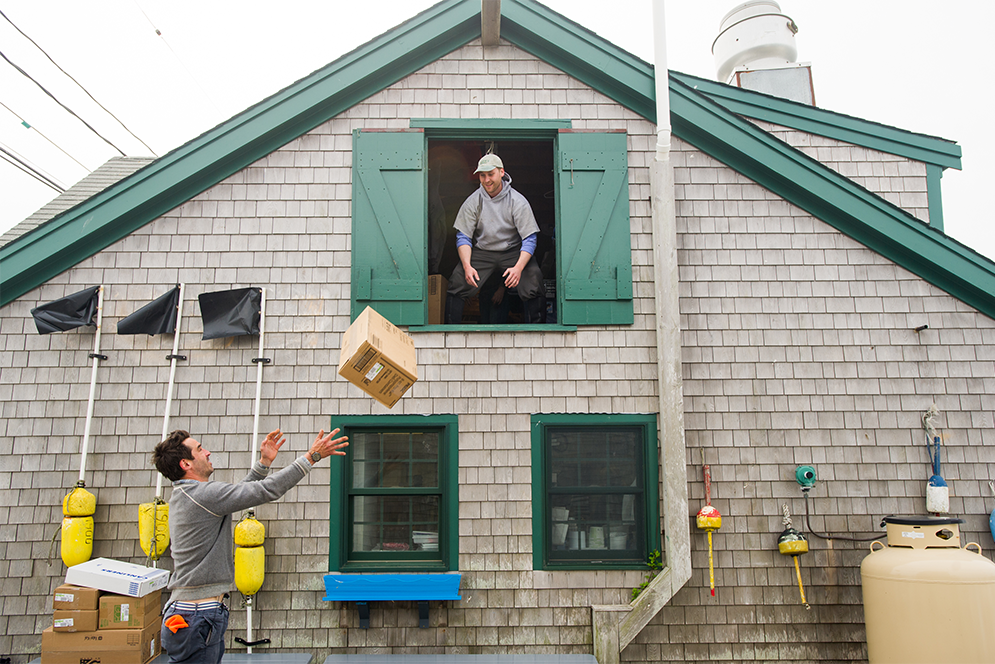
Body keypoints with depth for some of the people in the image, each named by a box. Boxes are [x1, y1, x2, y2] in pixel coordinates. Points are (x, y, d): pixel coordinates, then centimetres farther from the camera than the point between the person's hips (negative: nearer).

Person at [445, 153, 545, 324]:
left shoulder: (518, 201, -7)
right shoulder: (473, 201, -2)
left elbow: (529, 239, -10)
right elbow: (463, 237, -1)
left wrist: (518, 268, -27)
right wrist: (467, 266, -20)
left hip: (512, 252, -1)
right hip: (480, 252, 1)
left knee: (533, 279, -25)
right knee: (457, 282, -22)